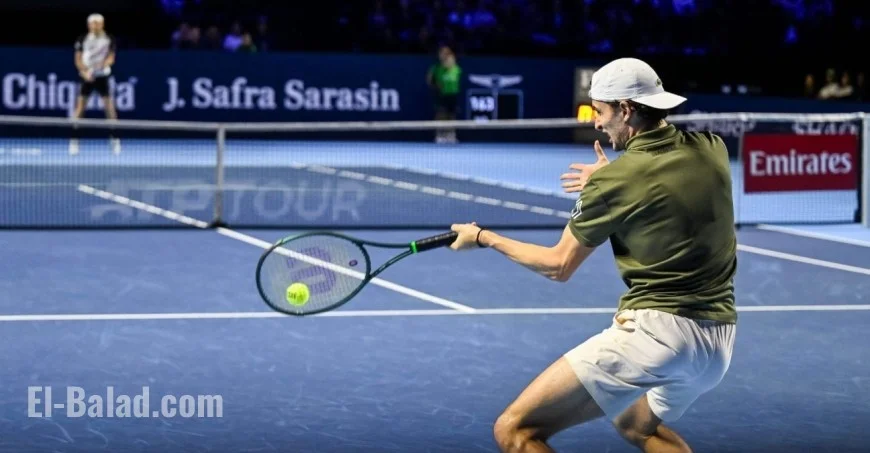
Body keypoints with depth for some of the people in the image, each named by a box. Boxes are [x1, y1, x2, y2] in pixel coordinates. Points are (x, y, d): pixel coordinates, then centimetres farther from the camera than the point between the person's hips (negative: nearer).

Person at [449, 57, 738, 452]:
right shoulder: (712, 149, 4)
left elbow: (560, 266, 3)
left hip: (654, 329, -8)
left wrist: (483, 238, 16)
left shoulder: (614, 180, -10)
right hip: (719, 341, 8)